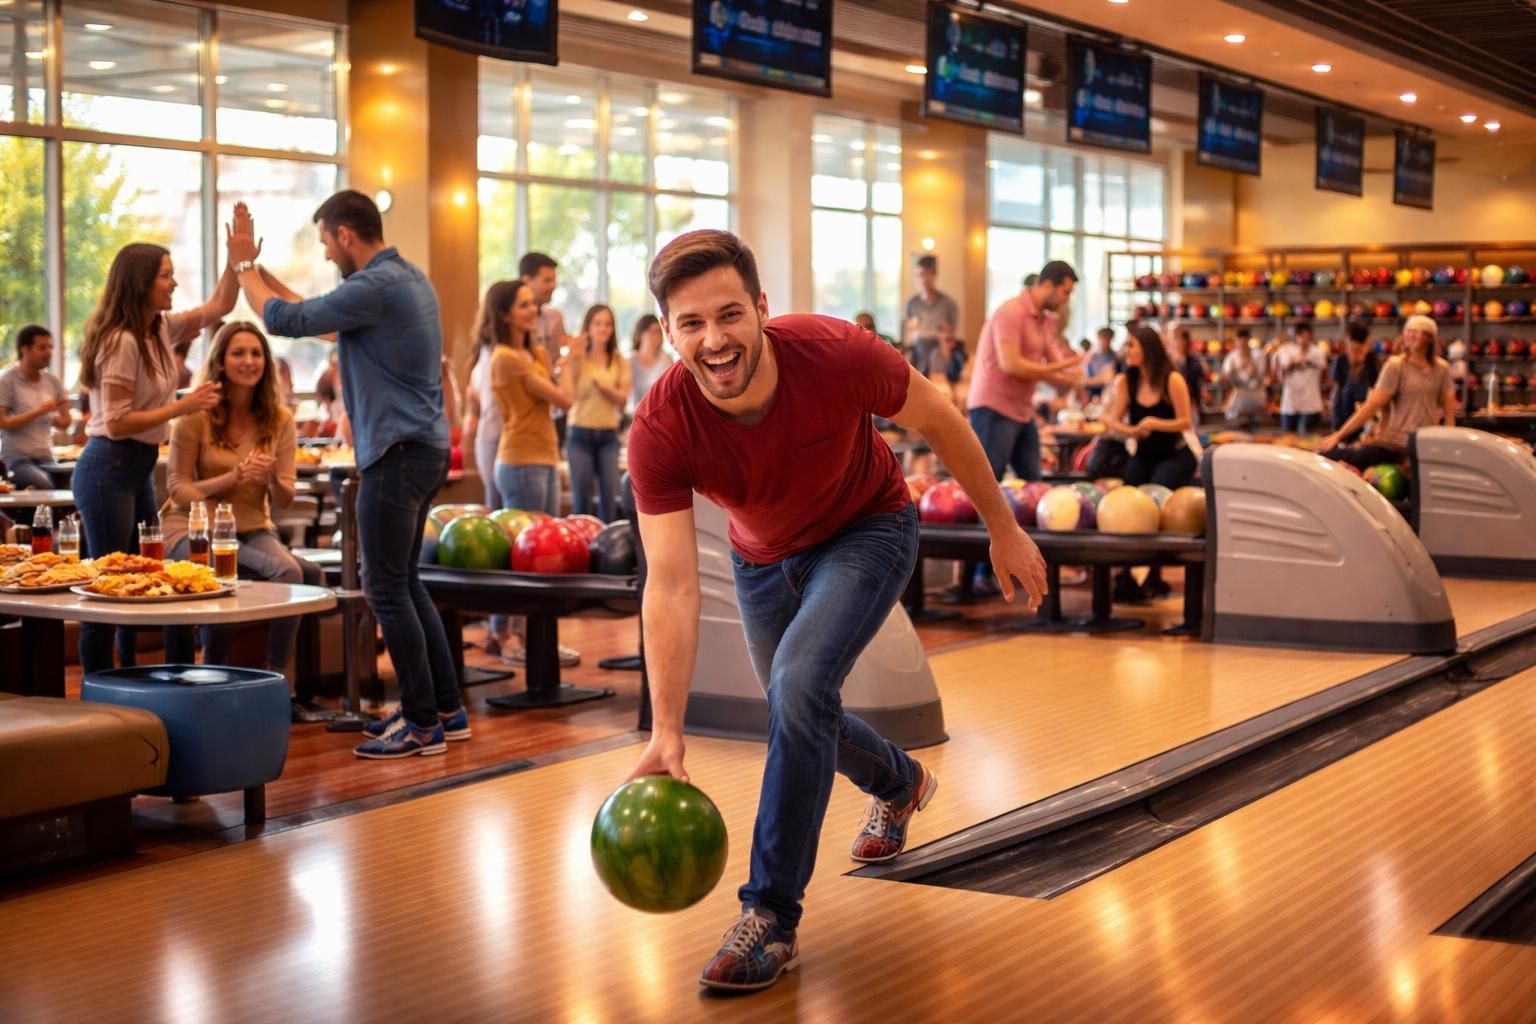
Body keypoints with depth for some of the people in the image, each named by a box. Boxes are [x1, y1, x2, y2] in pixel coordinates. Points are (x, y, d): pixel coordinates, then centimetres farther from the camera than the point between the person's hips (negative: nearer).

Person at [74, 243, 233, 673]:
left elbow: (218, 306, 18)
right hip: (109, 470, -9)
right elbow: (116, 424, -21)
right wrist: (183, 407, -20)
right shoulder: (121, 342, -19)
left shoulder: (160, 329, 7)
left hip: (139, 469, 9)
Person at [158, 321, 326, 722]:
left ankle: (281, 684, -16)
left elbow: (285, 498, 1)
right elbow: (178, 489, -7)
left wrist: (272, 478, -22)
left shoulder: (279, 419, 4)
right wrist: (232, 478, -22)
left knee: (292, 572, -29)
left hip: (254, 529, 4)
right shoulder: (196, 414, -6)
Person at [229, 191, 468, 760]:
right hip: (424, 449, 10)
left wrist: (244, 266, 3)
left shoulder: (375, 287, -17)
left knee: (387, 590, -4)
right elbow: (319, 314, 23)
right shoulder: (408, 279, 15)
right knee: (404, 583, 17)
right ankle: (446, 708, 21)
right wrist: (258, 269, 24)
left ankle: (423, 724, 1)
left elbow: (285, 319, -13)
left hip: (398, 454, -10)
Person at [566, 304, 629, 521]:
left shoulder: (620, 362, 7)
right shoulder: (578, 360, -2)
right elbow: (568, 396, -10)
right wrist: (576, 361, -14)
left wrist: (605, 386, -16)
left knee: (609, 496, -1)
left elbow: (623, 399, 2)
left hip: (608, 435, 2)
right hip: (580, 432, -2)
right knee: (582, 498, 0)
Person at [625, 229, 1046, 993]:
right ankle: (900, 785, 56)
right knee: (796, 708, 21)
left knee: (800, 686, -26)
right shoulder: (660, 430, -32)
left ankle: (772, 916, -16)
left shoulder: (836, 356, -35)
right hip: (763, 556, 4)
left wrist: (1003, 530, -7)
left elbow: (940, 422, -16)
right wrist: (667, 734, -37)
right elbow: (672, 585, -32)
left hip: (867, 532, -3)